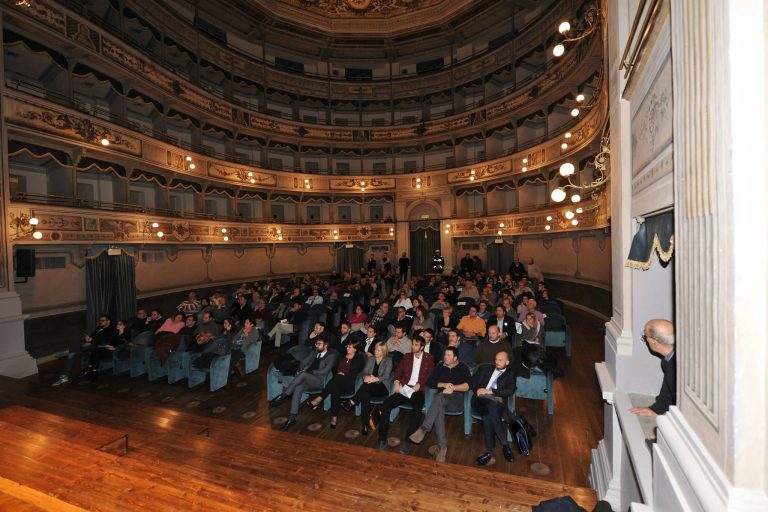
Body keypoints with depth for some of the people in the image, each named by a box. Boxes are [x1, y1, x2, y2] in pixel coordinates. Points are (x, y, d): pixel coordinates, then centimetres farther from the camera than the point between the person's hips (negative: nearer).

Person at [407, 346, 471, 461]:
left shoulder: (463, 368, 10)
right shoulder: (440, 366, 18)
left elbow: (468, 386, -4)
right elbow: (429, 382, 10)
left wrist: (453, 387, -15)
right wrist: (444, 384, -5)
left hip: (457, 400, -3)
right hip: (442, 400, 3)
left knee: (439, 397, -36)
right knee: (438, 410, -34)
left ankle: (423, 429, -39)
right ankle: (442, 446, -29)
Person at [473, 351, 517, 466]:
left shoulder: (510, 374, 17)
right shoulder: (485, 368, 24)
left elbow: (510, 391, 0)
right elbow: (473, 381, 20)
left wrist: (490, 391, -7)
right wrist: (477, 389, -2)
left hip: (498, 402, -1)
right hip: (481, 400, 2)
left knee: (490, 410, -36)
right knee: (489, 408, -34)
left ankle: (490, 451, -23)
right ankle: (505, 444, -20)